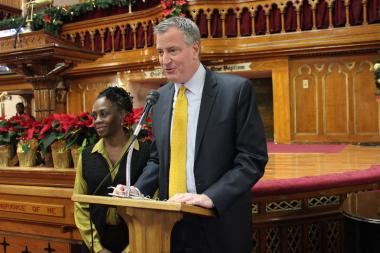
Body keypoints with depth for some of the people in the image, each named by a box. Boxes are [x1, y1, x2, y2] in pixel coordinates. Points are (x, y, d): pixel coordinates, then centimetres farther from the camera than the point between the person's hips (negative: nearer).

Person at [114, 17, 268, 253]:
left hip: (219, 225, -4)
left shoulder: (237, 89, -10)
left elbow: (253, 159, -13)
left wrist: (210, 197, -22)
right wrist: (138, 189, -2)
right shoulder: (160, 97, 7)